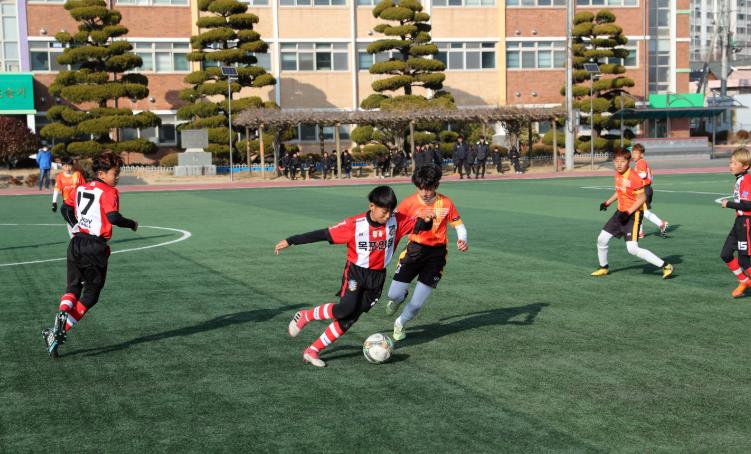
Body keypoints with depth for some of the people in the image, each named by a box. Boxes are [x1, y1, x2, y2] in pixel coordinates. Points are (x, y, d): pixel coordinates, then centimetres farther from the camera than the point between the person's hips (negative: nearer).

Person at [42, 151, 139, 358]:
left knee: (73, 288, 16)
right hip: (96, 247, -6)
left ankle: (62, 313, -16)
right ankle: (59, 332, -3)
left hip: (77, 242, 6)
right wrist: (131, 224, -8)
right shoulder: (109, 192, -10)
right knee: (90, 295, 6)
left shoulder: (81, 188, 12)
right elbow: (113, 217, -23)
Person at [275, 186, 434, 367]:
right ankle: (304, 316, 1)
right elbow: (323, 234, -16)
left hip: (377, 277, 4)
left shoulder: (397, 221, -7)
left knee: (350, 318, -1)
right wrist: (290, 241, -16)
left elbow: (419, 226, 0)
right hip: (356, 272, -4)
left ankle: (312, 351, 8)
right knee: (345, 309, -24)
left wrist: (427, 221, -25)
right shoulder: (355, 225, -18)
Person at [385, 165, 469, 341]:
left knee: (417, 303, 0)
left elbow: (459, 224, -1)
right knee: (394, 295, -7)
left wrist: (462, 240, -20)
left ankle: (400, 323, 31)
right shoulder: (409, 202, -9)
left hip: (437, 253, 0)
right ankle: (396, 299, 33)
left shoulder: (446, 203, -9)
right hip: (415, 249, 0)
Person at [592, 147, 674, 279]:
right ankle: (603, 268, 31)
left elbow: (642, 198, -20)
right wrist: (607, 203, 16)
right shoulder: (618, 174, 4)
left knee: (633, 249, -19)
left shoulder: (633, 178, -22)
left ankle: (665, 266, -11)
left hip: (633, 214, -8)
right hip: (621, 212, 8)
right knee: (602, 239, 9)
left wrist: (628, 213, -25)